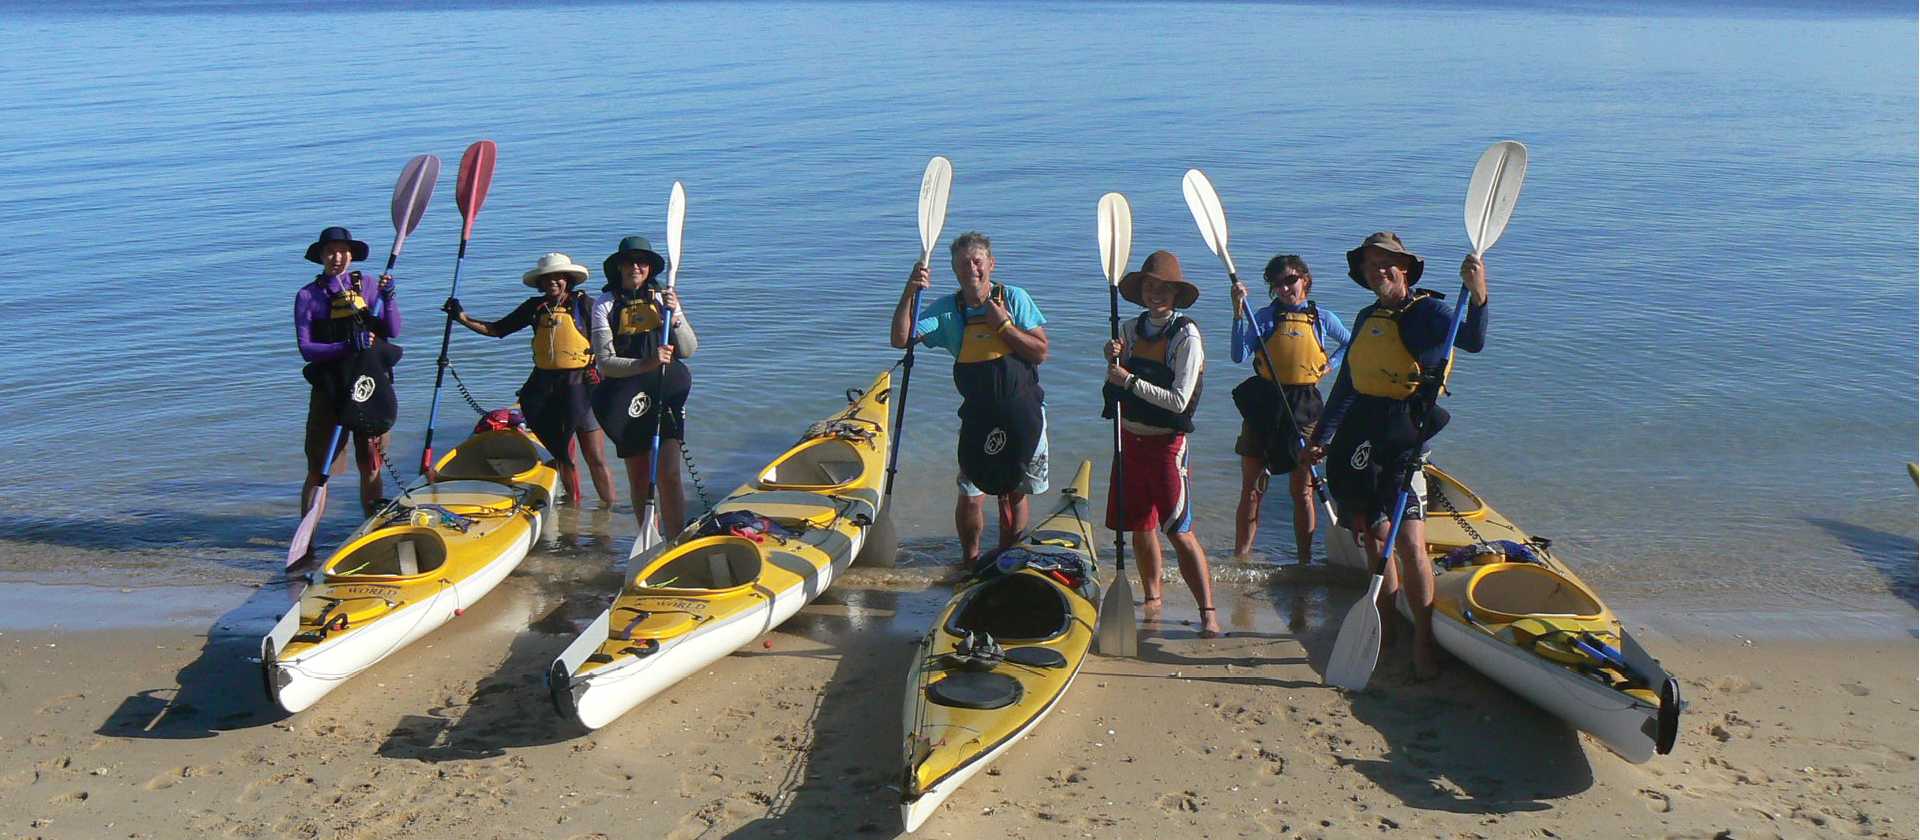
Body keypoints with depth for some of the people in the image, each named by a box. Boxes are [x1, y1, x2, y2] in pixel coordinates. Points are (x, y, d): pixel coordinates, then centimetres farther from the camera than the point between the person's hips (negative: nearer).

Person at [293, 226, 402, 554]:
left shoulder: (369, 286, 8)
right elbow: (306, 348, -8)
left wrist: (388, 298, -12)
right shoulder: (307, 296, 1)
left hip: (371, 383, 2)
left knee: (371, 466, 11)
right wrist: (347, 347, -23)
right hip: (330, 388, -2)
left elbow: (393, 332, 3)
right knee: (319, 469, -4)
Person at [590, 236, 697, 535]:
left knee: (669, 477, -10)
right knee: (639, 481, 8)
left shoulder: (663, 298, 6)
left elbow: (688, 350, 2)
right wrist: (645, 364, -25)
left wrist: (676, 316, -15)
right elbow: (604, 363, -9)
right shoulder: (606, 304, 0)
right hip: (627, 400, 0)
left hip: (666, 396, 0)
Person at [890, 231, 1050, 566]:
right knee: (970, 497, -4)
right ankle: (970, 560, 21)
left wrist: (1002, 325, -17)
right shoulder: (946, 309, -2)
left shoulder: (1014, 298, -4)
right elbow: (900, 339, -12)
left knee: (1014, 494, 12)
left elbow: (1041, 352, -8)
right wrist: (909, 294, -23)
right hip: (979, 417, 0)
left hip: (1023, 413, 0)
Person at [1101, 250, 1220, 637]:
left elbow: (1179, 400, -17)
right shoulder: (1131, 329, 7)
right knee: (1140, 525, 13)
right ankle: (1152, 599, 28)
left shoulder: (1186, 335, -10)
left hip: (1166, 441, -6)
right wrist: (1113, 361, -7)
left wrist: (1130, 381, -17)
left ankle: (1208, 612, -5)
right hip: (1131, 438, 6)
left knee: (1179, 531, -10)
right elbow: (1115, 390, 13)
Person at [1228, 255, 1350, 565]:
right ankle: (1240, 557, 10)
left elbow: (1351, 345, 24)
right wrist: (1239, 312, -18)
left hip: (1303, 408, 0)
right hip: (1263, 404, 0)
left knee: (1302, 491, 6)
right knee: (1252, 489, 3)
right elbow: (1239, 356, -12)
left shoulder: (1322, 318, 6)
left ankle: (1305, 559, 17)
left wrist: (1330, 364, 7)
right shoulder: (1265, 316, 2)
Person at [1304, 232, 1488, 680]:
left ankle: (1423, 643, -3)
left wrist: (1478, 296, -43)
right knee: (1372, 535, 12)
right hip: (1357, 433, 7)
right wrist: (1322, 439, 25)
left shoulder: (1427, 310, -4)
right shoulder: (1367, 318, 17)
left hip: (1401, 435, -7)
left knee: (1408, 542, -12)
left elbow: (1472, 341, -24)